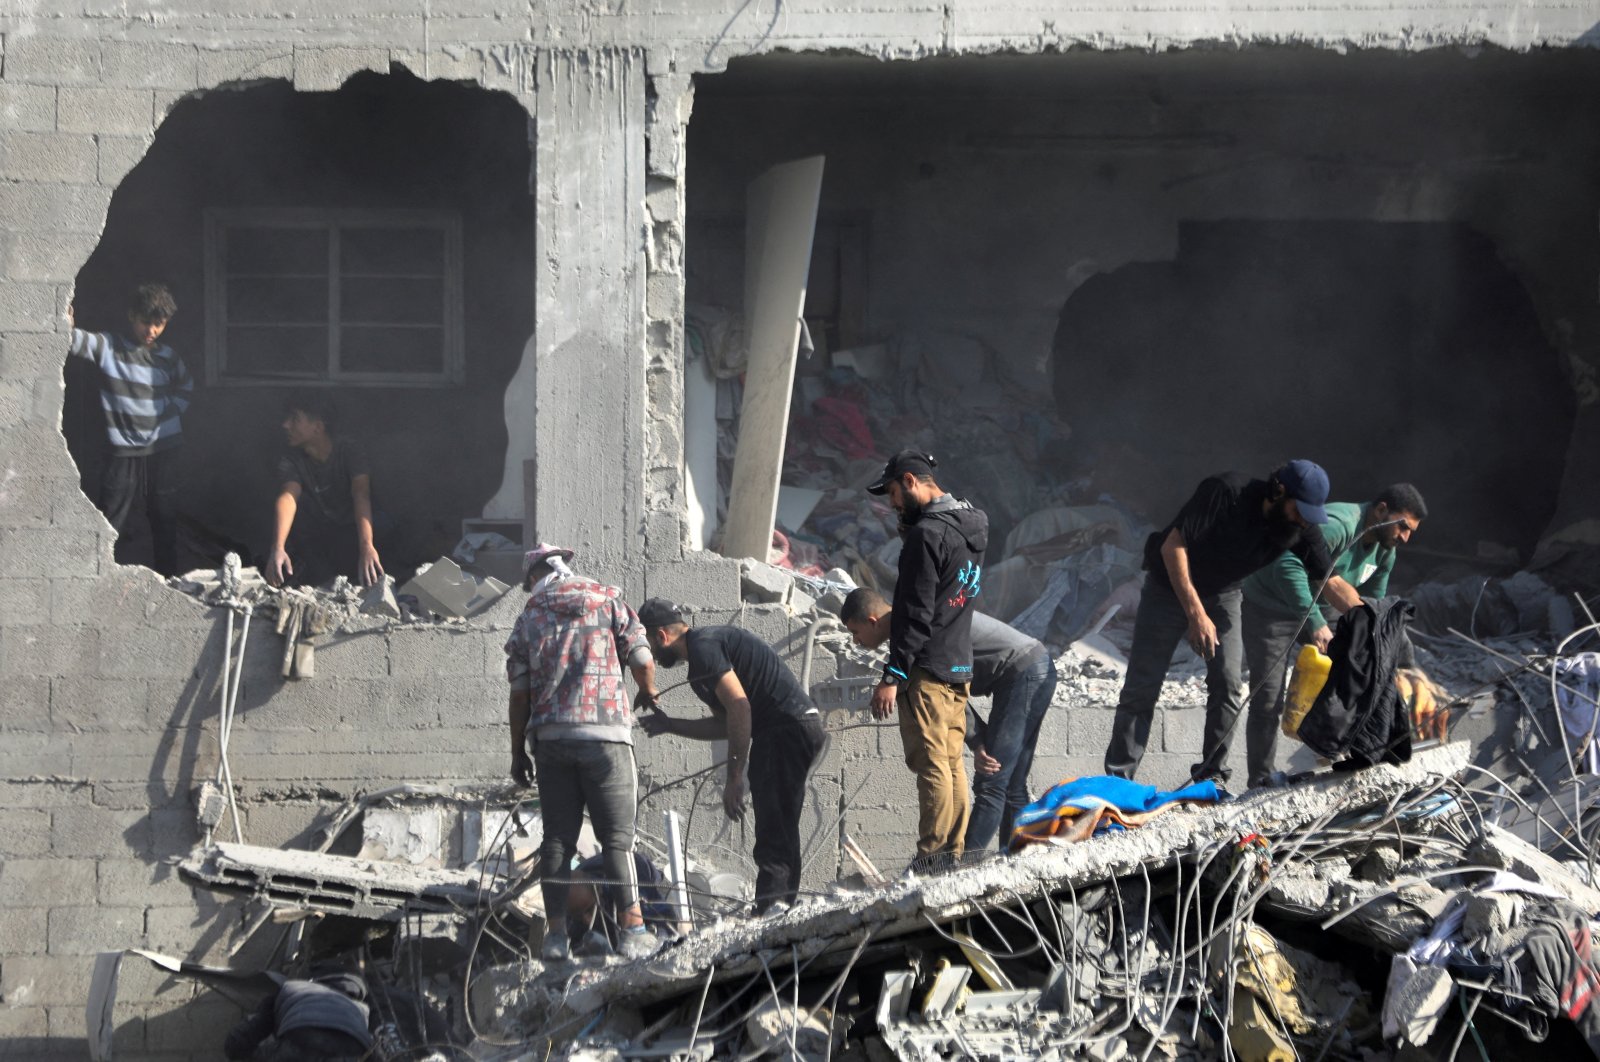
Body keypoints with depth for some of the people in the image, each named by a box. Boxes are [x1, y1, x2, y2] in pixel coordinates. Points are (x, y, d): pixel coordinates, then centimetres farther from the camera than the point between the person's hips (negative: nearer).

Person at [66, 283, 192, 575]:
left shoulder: (167, 356, 4)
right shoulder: (107, 347, -6)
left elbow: (186, 386, 24)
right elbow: (76, 342, -24)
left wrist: (174, 410, 9)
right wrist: (65, 328, -45)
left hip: (163, 452, 3)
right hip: (123, 452, -3)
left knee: (165, 523, 10)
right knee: (109, 527, -5)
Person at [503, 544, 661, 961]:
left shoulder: (529, 618, 10)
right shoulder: (608, 599, 5)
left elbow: (520, 693, 7)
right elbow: (642, 660, -1)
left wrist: (518, 751, 14)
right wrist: (648, 692, 21)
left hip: (550, 738, 2)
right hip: (604, 732, -2)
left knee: (558, 840, 7)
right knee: (617, 837, -1)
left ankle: (556, 935, 6)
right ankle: (632, 931, -8)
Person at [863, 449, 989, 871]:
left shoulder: (927, 534, -16)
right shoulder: (972, 527, 13)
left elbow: (916, 613, -19)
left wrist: (892, 676, -17)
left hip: (927, 667, -10)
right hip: (960, 663, 10)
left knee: (931, 764, -8)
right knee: (951, 762, 12)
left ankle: (932, 858, -8)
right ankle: (954, 853, 14)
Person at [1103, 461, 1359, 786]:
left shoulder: (1301, 528, -17)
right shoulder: (1227, 492, -32)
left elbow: (1331, 581, -8)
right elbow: (1172, 546, -28)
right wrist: (1195, 613, -30)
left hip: (1223, 594, 4)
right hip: (1171, 584, -4)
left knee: (1227, 684, -12)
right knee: (1143, 686, -4)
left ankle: (1211, 776, -2)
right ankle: (1119, 778, 2)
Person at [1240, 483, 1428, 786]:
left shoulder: (1384, 552, -2)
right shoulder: (1337, 526, -33)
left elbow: (1372, 602, 11)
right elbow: (1288, 566, -46)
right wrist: (1316, 623, -48)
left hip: (1315, 608, 9)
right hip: (1270, 605, -9)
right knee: (1268, 702, -9)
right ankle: (1261, 782, -2)